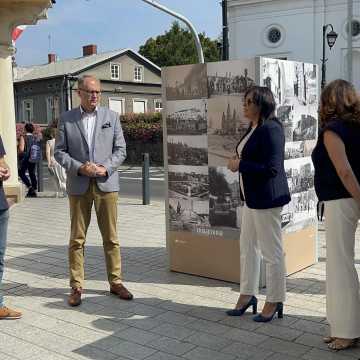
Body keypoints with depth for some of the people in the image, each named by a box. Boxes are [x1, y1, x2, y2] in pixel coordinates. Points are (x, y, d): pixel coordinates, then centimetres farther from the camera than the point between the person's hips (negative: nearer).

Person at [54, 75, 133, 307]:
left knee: (111, 237, 6)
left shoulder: (111, 117, 7)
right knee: (77, 239, 4)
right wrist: (80, 168, -13)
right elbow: (60, 151, 3)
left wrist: (105, 168, -11)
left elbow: (121, 150, 5)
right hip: (78, 186, 0)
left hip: (106, 184, 1)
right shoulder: (67, 119, 5)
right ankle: (77, 286, 13)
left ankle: (116, 281, 17)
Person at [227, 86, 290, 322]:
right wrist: (238, 160, 4)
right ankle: (248, 294, 30)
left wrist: (240, 165, -17)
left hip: (267, 198, -10)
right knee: (248, 246, 17)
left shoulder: (271, 130, -19)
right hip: (252, 197, 10)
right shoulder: (253, 128, 12)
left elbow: (272, 168, -25)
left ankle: (275, 301, 16)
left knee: (272, 251, 2)